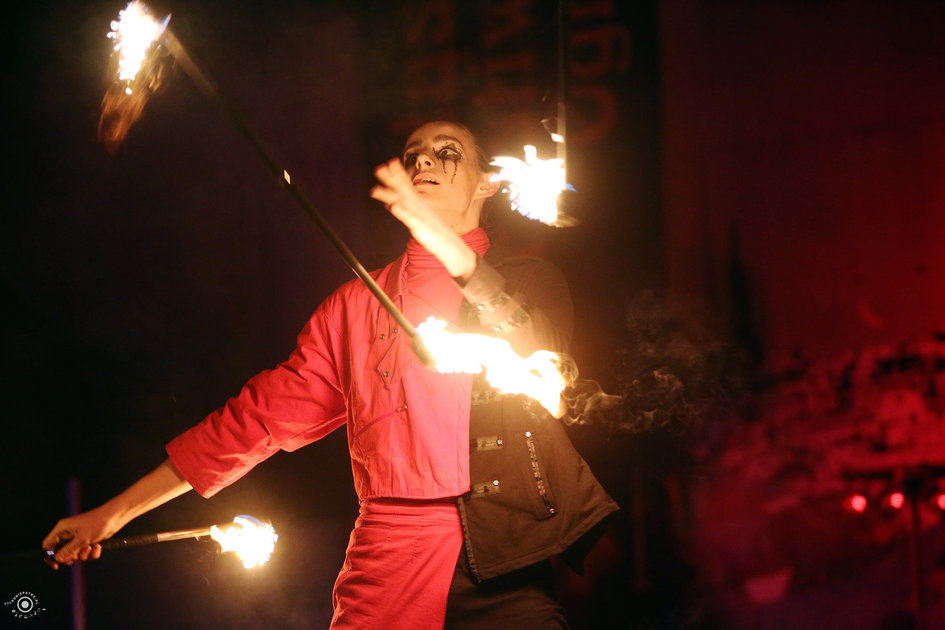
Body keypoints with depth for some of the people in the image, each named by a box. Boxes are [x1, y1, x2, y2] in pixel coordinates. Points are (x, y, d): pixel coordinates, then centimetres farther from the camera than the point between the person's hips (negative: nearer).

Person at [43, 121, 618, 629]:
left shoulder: (528, 281, 15)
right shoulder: (356, 304, 20)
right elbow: (263, 414, 20)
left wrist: (449, 248, -23)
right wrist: (116, 512, 19)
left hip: (507, 577, -1)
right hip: (391, 570, 1)